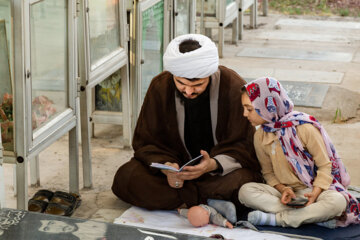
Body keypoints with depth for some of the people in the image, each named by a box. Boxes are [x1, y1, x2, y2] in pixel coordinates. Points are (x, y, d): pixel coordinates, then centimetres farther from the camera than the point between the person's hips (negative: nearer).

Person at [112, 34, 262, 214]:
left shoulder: (233, 87, -17)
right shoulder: (160, 87, -10)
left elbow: (243, 147, -13)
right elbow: (147, 142, -3)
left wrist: (213, 165, -33)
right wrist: (165, 167, -25)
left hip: (220, 170, -3)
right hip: (177, 164, 3)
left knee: (241, 182, -37)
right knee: (125, 177, -21)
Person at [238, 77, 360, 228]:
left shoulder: (304, 128, -14)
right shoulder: (260, 136, 0)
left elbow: (325, 165, -9)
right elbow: (268, 172, 9)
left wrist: (314, 194, -24)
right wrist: (283, 189, -13)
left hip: (314, 188, -4)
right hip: (285, 191, 4)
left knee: (337, 201, -37)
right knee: (245, 191, -24)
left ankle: (274, 219, -29)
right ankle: (316, 216, -28)